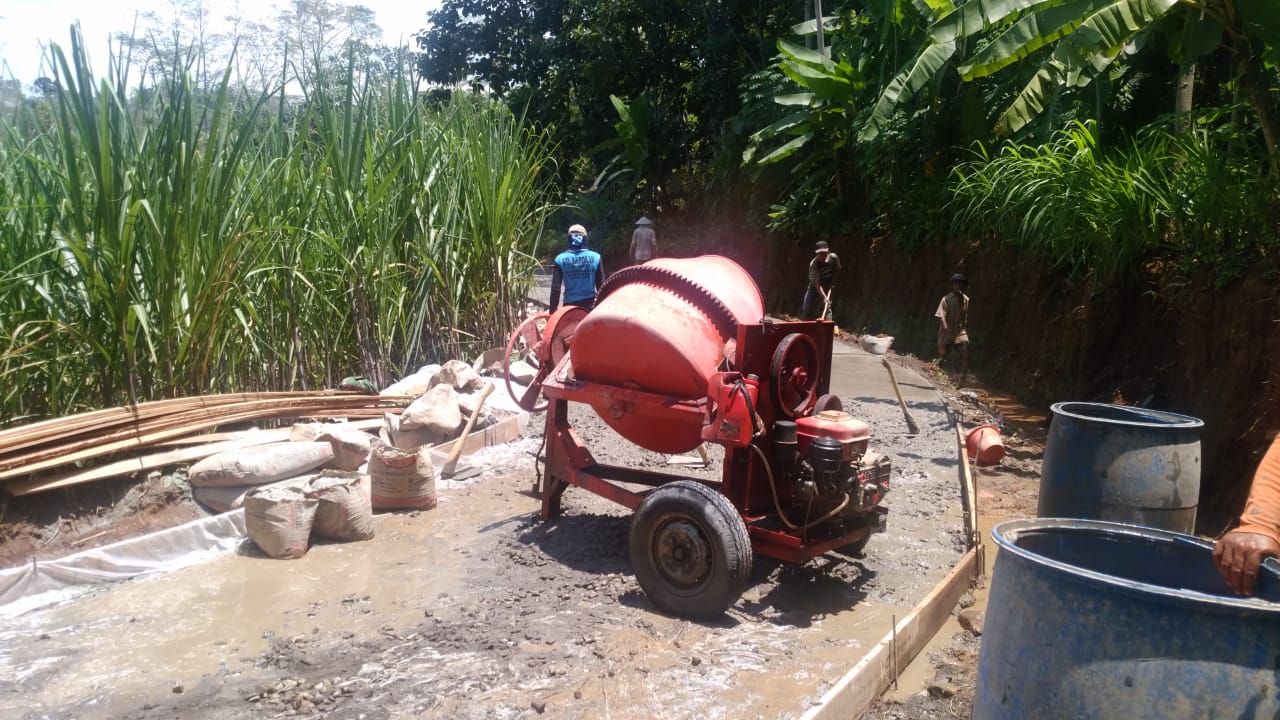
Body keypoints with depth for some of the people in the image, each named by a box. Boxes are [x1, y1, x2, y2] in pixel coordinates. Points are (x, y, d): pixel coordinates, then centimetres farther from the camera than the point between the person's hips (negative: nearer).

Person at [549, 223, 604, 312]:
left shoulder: (560, 259, -3)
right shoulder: (595, 257, -2)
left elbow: (555, 288, -3)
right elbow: (601, 285, 3)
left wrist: (552, 312, 3)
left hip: (570, 304, 0)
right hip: (590, 304, 0)